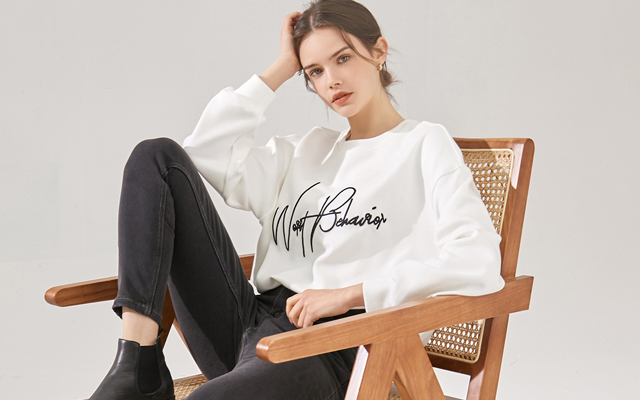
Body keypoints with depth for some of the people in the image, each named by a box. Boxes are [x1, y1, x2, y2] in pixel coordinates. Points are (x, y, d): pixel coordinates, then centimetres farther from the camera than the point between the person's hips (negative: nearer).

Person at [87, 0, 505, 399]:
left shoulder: (426, 144, 5)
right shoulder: (306, 150, 25)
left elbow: (478, 263, -10)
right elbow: (205, 150, 13)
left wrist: (348, 294, -15)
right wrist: (281, 69, 15)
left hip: (326, 347, -7)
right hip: (250, 324, 7)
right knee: (159, 155, -5)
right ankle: (138, 364, -15)